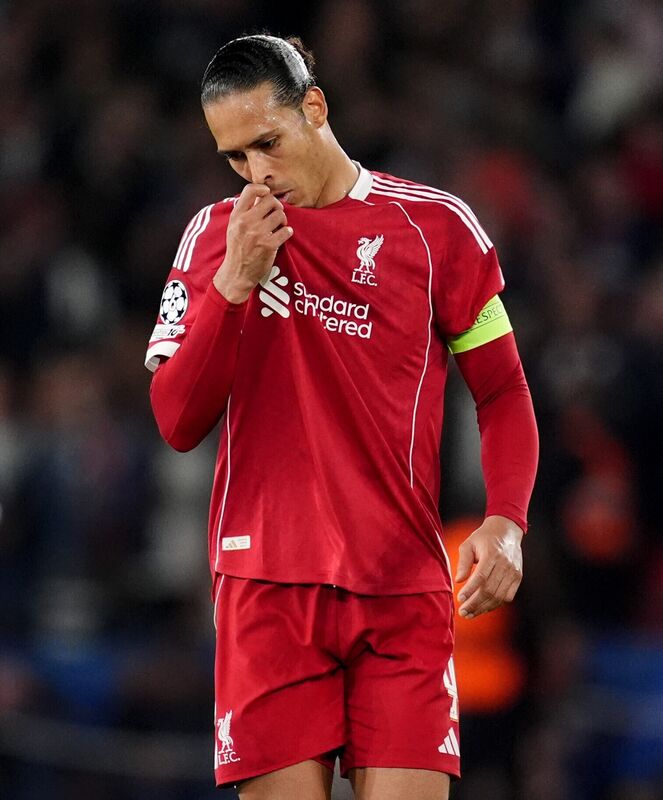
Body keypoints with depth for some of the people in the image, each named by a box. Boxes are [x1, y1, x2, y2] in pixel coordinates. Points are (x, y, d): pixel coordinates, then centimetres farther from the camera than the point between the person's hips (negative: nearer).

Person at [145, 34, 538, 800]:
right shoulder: (215, 234, 9)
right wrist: (233, 283, -9)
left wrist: (505, 523, -7)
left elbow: (503, 393, 9)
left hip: (403, 591, -1)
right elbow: (177, 422, 2)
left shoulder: (434, 225, 4)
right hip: (266, 586, 1)